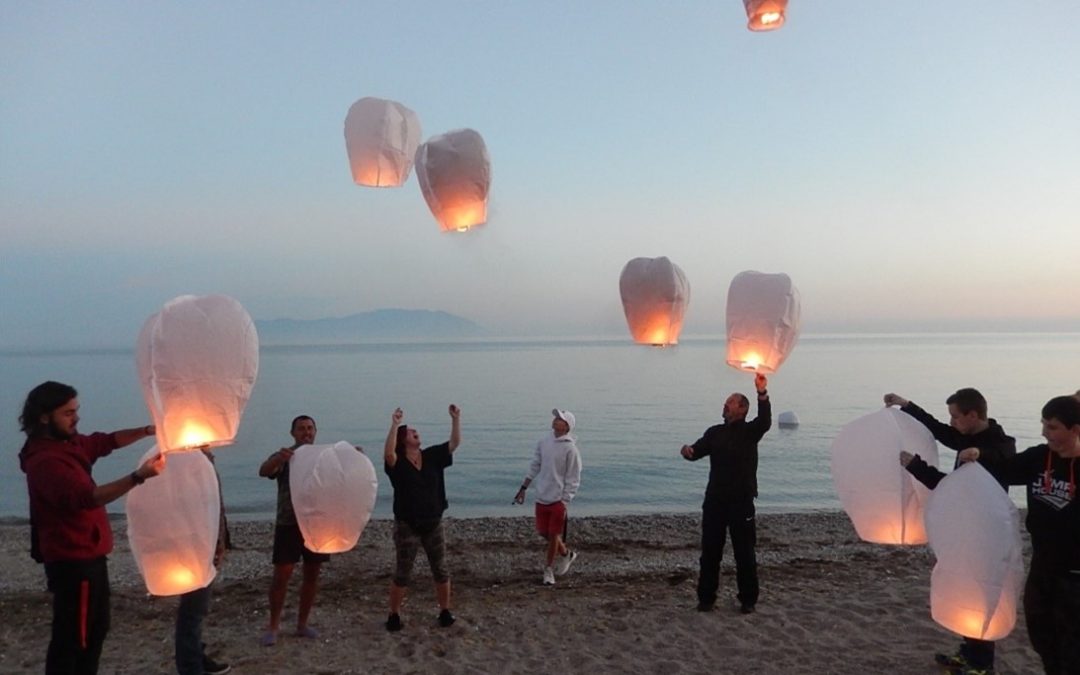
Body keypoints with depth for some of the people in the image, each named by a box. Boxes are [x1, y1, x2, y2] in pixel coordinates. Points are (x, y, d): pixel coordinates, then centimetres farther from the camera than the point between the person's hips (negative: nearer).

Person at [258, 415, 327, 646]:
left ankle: (302, 624, 22)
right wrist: (277, 459, -44)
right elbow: (263, 471, -21)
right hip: (289, 524, -3)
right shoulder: (284, 457, -4)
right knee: (281, 575, -1)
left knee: (312, 575, 9)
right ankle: (273, 626, 13)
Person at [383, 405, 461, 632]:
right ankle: (394, 615, 22)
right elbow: (388, 453, -33)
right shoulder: (397, 462, -11)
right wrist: (395, 424, -38)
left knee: (441, 570, 11)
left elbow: (455, 443, -5)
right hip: (407, 526, -4)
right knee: (402, 573, 8)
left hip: (433, 524, 4)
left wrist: (455, 419, -15)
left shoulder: (432, 456, 1)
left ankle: (445, 611, 26)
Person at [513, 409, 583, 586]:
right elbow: (535, 466, 13)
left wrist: (564, 503, -14)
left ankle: (548, 570, 20)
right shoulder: (544, 442, 4)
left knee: (553, 535, 3)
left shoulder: (570, 449, -13)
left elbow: (573, 479, -11)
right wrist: (523, 488, 12)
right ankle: (566, 554, 36)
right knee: (543, 532, 13)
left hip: (558, 500, -6)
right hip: (541, 498, 6)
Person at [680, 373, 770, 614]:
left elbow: (765, 421, -19)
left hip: (741, 501, -4)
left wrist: (762, 394, -34)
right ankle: (706, 598, 16)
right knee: (710, 551, 7)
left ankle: (748, 600, 15)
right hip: (715, 500, 4)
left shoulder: (750, 431, 1)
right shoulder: (714, 432, 13)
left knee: (745, 553, 3)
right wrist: (688, 451, -22)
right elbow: (698, 450, 3)